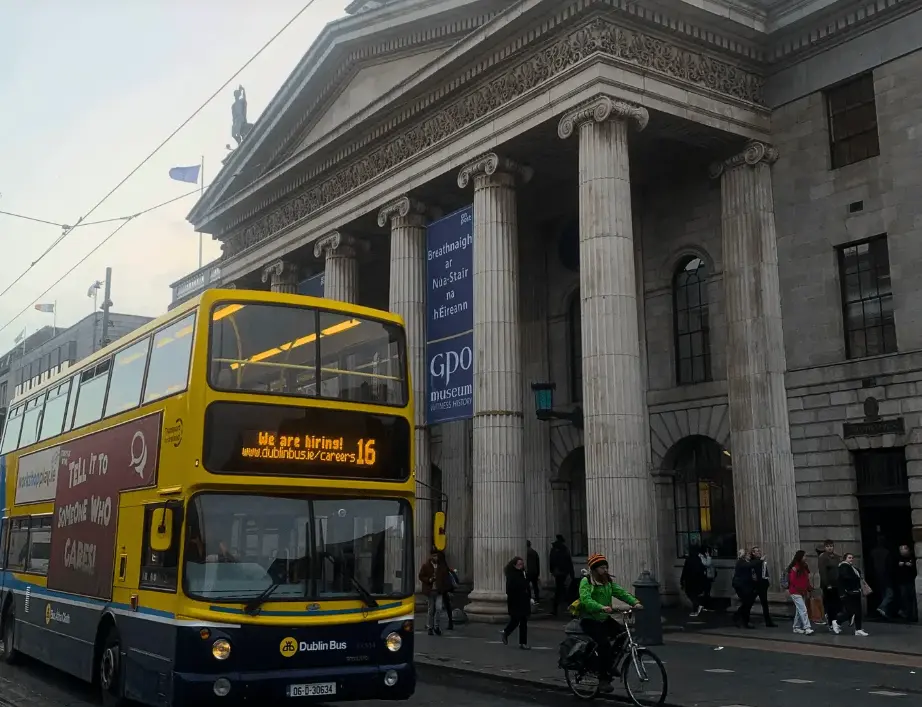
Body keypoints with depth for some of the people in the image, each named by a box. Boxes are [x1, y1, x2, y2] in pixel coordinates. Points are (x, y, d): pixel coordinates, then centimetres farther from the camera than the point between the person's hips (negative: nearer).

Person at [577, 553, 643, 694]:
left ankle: (609, 662, 8)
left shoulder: (608, 581, 9)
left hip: (604, 618, 6)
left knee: (623, 634, -13)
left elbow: (621, 592, -3)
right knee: (604, 643, -24)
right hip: (589, 620, -6)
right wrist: (602, 607, -42)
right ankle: (603, 679, -11)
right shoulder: (586, 581, -11)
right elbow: (586, 600, -26)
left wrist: (635, 602, -21)